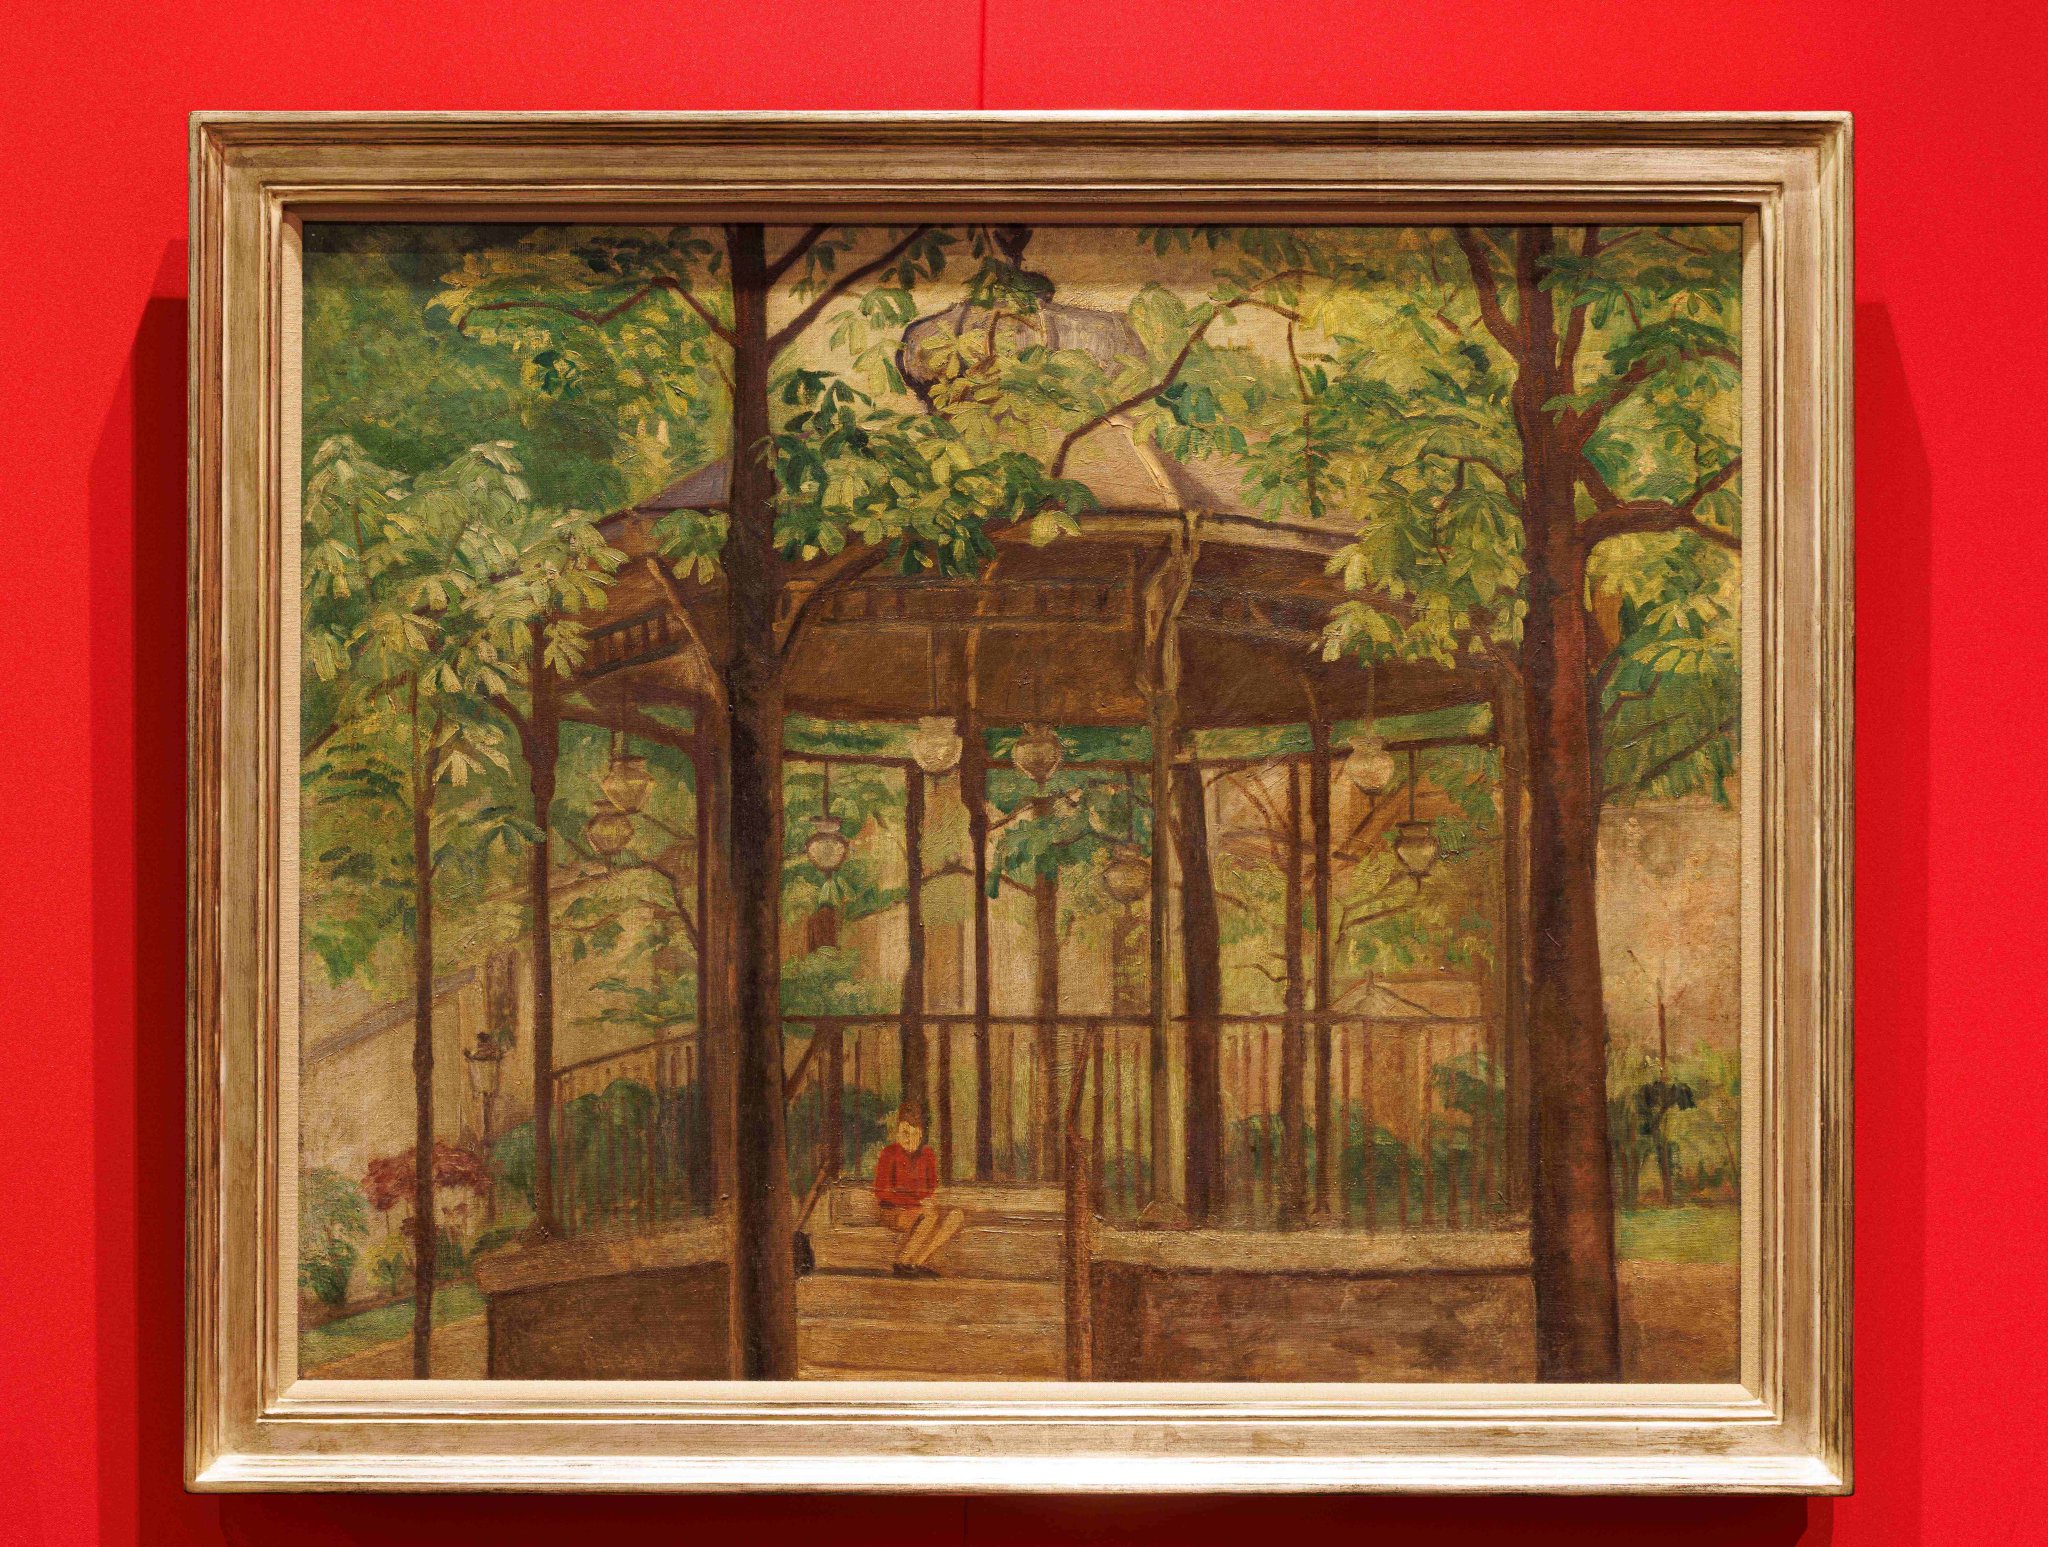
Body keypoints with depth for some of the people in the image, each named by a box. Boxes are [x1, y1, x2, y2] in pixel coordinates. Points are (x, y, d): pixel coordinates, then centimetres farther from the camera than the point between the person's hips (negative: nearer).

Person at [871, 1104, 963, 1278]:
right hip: (894, 1211, -6)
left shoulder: (927, 1154, 7)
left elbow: (932, 1187, 16)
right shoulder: (890, 1153, -9)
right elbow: (881, 1192, -14)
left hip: (922, 1208, 6)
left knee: (956, 1216, -20)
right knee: (930, 1217, -35)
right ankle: (902, 1263, -21)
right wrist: (918, 1201, -20)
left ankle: (920, 1261, -20)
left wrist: (930, 1201, -10)